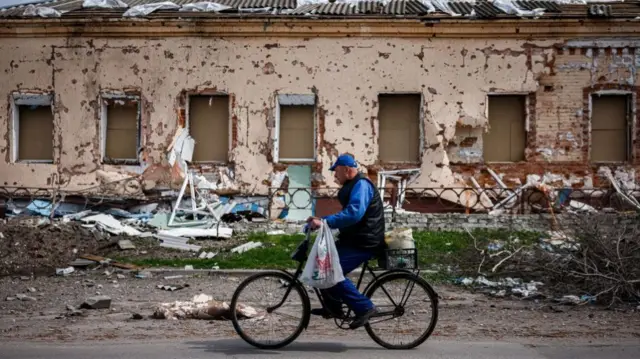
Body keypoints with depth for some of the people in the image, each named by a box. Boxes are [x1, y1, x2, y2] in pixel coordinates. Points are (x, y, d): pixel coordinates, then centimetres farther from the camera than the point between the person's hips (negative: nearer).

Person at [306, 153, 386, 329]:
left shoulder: (361, 185, -17)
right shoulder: (353, 185, 17)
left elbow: (353, 214, -33)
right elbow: (346, 213, 22)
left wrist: (325, 222, -35)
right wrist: (320, 220, 11)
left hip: (363, 243, -11)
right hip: (353, 239, 11)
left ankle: (364, 307, -11)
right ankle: (333, 307, 20)